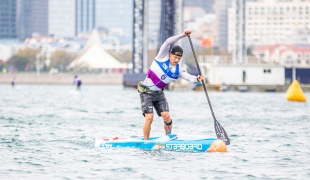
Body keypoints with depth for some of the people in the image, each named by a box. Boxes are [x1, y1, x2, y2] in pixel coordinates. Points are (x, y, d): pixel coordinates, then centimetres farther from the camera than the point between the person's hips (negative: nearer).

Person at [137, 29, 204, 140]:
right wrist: (183, 35, -29)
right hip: (146, 92, -4)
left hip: (159, 93, 4)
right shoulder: (163, 56, -11)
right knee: (149, 117, -15)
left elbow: (190, 78, -16)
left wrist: (197, 79, -38)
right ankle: (146, 142, -3)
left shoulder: (178, 70, -2)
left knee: (166, 116, -11)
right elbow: (168, 42, -23)